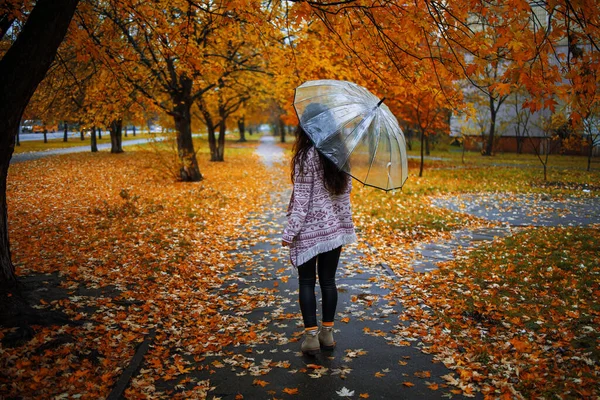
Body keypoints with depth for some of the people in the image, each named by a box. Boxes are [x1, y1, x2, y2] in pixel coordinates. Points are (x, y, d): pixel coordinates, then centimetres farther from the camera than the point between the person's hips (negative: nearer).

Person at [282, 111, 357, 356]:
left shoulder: (306, 155, -13)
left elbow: (302, 197, -15)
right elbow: (346, 190, 8)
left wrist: (290, 231, -11)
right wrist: (346, 224, 16)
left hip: (310, 228, -5)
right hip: (334, 227, 5)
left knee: (307, 282, 6)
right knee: (328, 280, 13)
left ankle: (311, 336, 6)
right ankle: (327, 333, 21)